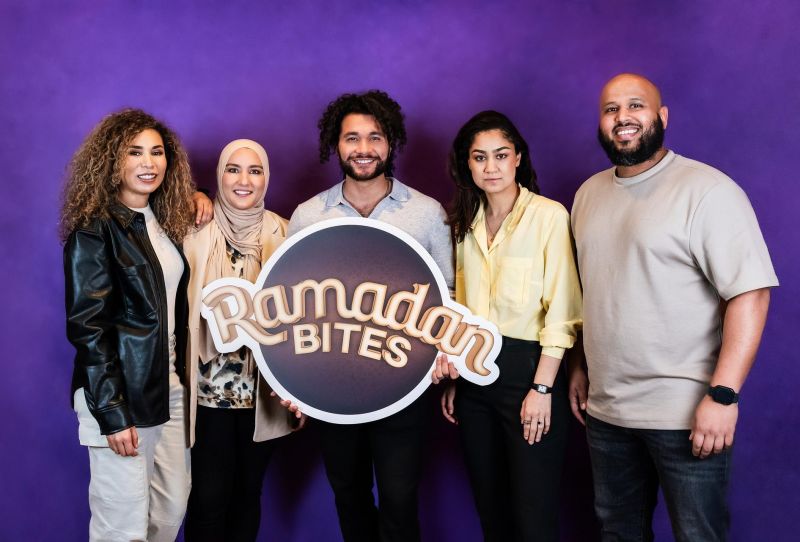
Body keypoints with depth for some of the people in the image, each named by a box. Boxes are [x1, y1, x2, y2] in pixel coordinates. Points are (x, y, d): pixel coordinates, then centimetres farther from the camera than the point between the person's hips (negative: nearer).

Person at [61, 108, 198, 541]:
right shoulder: (94, 231, -10)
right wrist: (112, 414, -17)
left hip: (169, 387, 7)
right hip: (119, 395, -7)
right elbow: (86, 326, -14)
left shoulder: (166, 223, 10)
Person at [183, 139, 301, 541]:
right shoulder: (198, 231, -4)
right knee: (209, 496, 0)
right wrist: (182, 375, -8)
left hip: (263, 387, 2)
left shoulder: (282, 233, 2)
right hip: (209, 388, -2)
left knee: (248, 491, 14)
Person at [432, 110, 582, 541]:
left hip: (526, 368, -5)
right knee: (489, 506, 16)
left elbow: (562, 313, -12)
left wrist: (542, 388, -16)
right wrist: (450, 378, 11)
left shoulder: (549, 215, -9)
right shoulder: (465, 222, 9)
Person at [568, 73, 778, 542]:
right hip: (605, 408, 6)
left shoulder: (707, 191, -11)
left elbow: (751, 292, -16)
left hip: (686, 415, -6)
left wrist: (724, 395, -21)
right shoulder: (589, 193, 10)